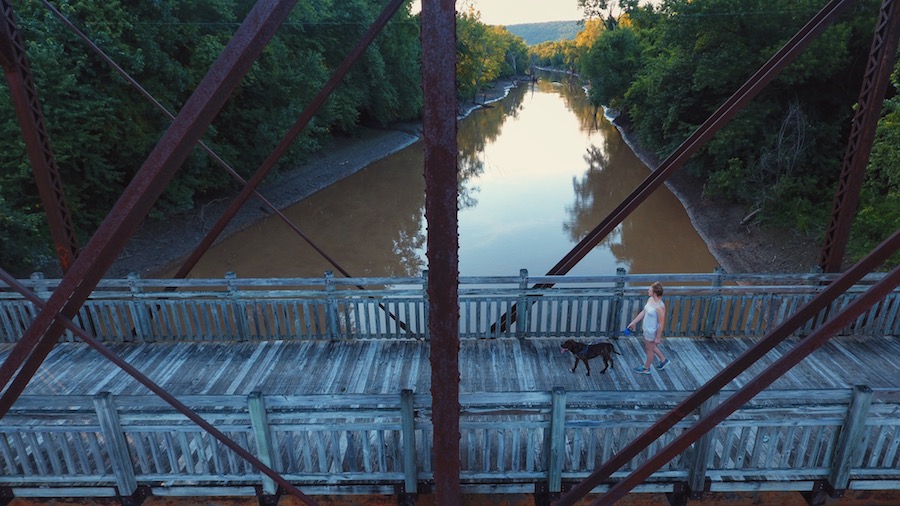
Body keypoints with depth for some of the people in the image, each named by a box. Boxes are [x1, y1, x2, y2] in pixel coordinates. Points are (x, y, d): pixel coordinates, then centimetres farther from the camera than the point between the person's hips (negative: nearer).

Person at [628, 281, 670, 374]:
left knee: (649, 349, 14)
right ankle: (663, 360, 48)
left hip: (652, 332, -8)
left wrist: (658, 337, -17)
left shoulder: (660, 307, -32)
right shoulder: (650, 299, -7)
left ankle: (646, 368, 37)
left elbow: (661, 323, -24)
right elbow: (643, 312, 6)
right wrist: (633, 322, 11)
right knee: (650, 346, 28)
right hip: (647, 329, 8)